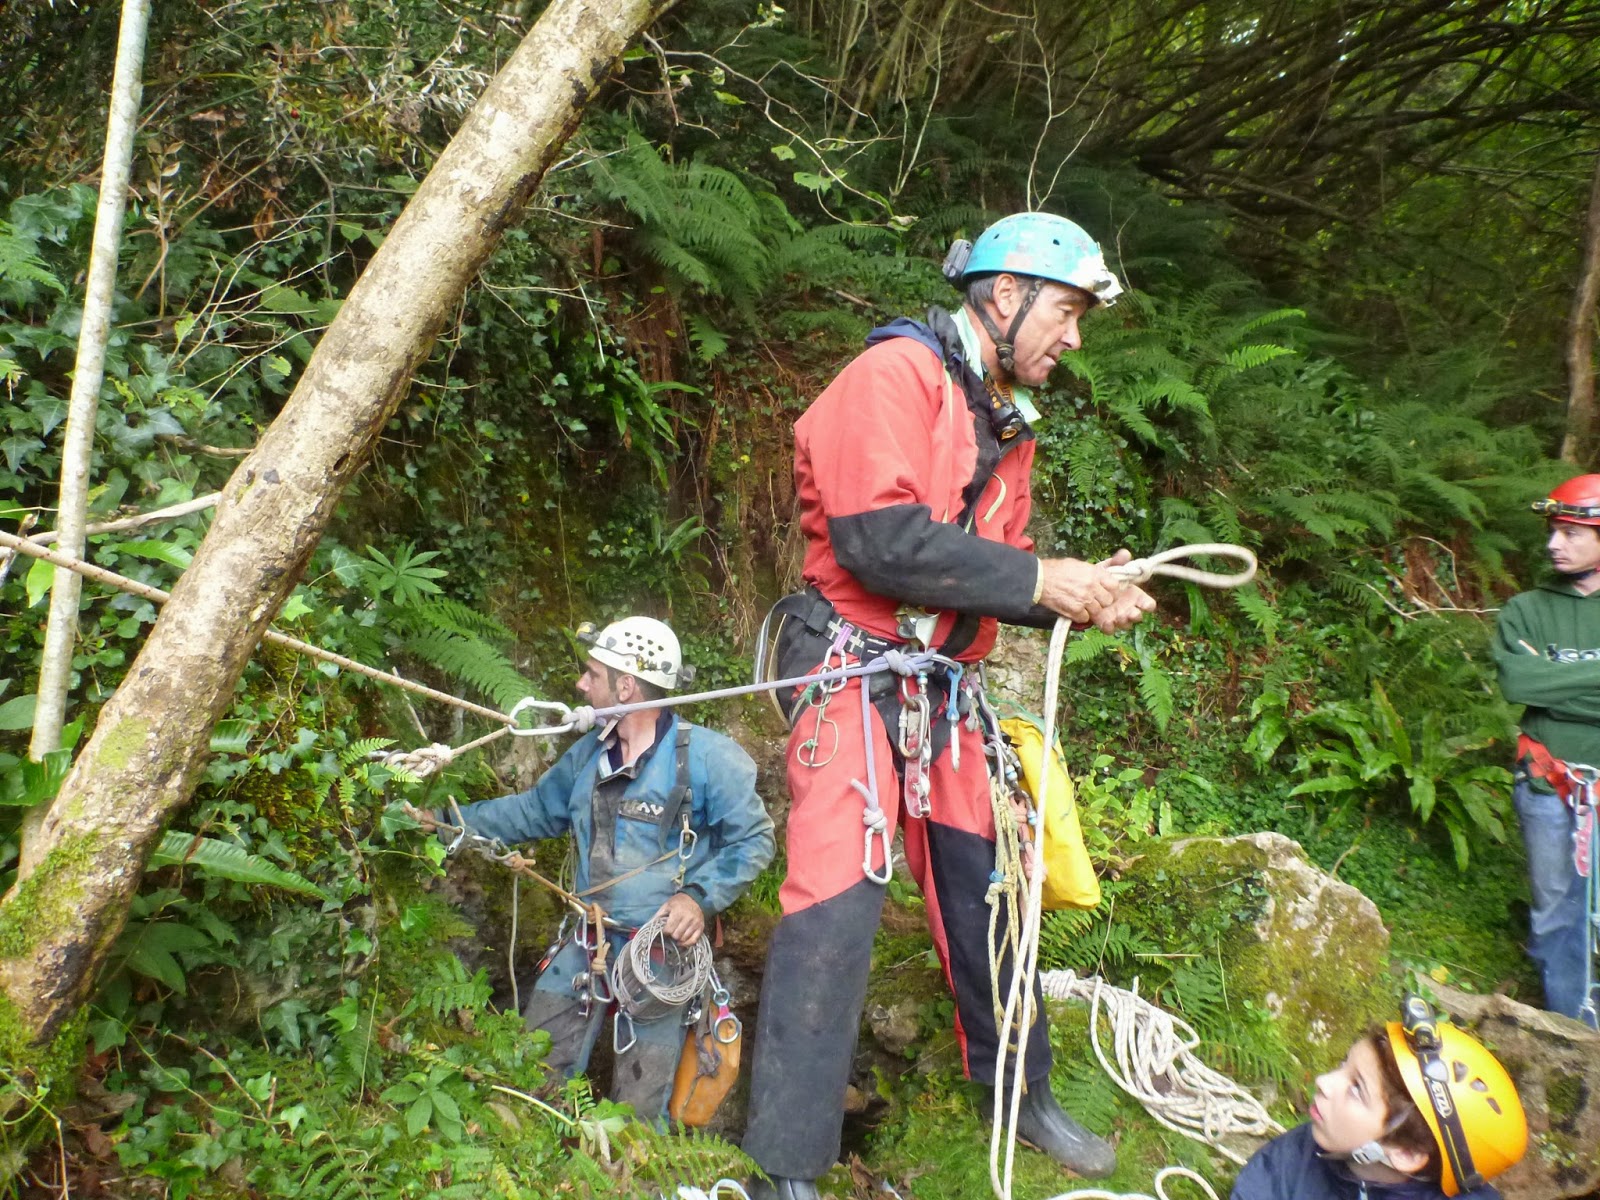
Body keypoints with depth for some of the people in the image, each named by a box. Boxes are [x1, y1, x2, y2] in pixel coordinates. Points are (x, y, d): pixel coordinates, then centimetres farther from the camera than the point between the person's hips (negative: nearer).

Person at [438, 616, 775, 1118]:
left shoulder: (707, 755, -14)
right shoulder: (589, 753, 6)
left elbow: (754, 839, -10)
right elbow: (533, 810, 17)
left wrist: (699, 897, -22)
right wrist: (446, 819, 12)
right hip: (587, 945, 6)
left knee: (638, 1112, 5)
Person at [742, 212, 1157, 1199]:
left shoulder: (1004, 420, 17)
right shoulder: (898, 373, -11)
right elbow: (880, 537, -24)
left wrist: (1084, 594, 0)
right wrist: (1036, 579, -17)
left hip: (946, 688, 9)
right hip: (858, 667, -9)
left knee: (981, 883, 17)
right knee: (839, 901, -12)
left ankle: (1020, 1092, 37)